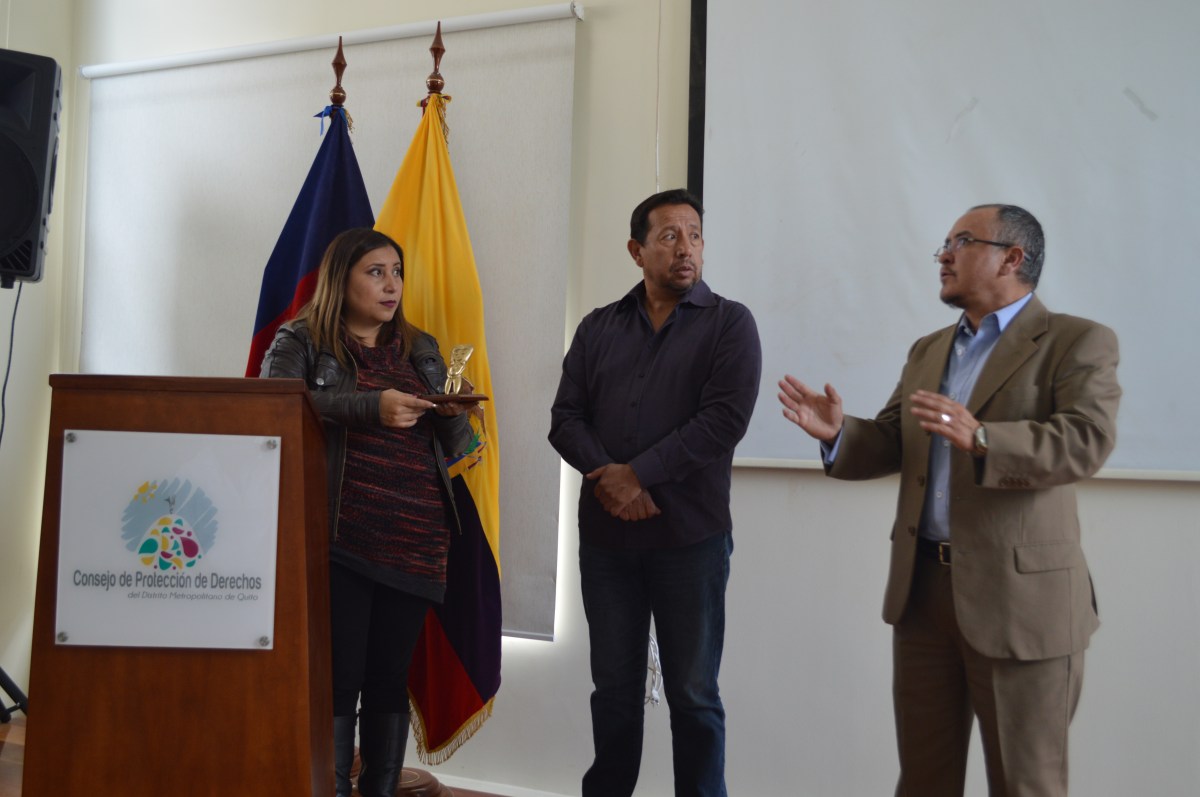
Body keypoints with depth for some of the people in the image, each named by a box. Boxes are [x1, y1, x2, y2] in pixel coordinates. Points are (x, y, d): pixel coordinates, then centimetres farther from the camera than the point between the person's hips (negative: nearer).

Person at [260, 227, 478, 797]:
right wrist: (371, 407, -21)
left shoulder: (420, 349, 19)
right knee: (339, 676, -4)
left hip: (415, 544, 4)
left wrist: (453, 413, -3)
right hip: (339, 538, -4)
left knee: (391, 678, 6)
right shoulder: (299, 342, 6)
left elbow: (453, 447, 20)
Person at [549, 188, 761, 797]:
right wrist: (607, 475, -13)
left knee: (693, 695, 6)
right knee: (613, 687, 13)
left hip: (690, 538, -3)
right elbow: (566, 418, 4)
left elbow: (725, 418, -13)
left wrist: (639, 473, -15)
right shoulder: (598, 328, 10)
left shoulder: (729, 323, -1)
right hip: (606, 535, 3)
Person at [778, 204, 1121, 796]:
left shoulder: (1077, 343, -4)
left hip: (1018, 595, -6)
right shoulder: (927, 351, 18)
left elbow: (1086, 441, -19)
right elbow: (890, 444, 14)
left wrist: (980, 439, -34)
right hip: (922, 588, 6)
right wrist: (837, 433, -7)